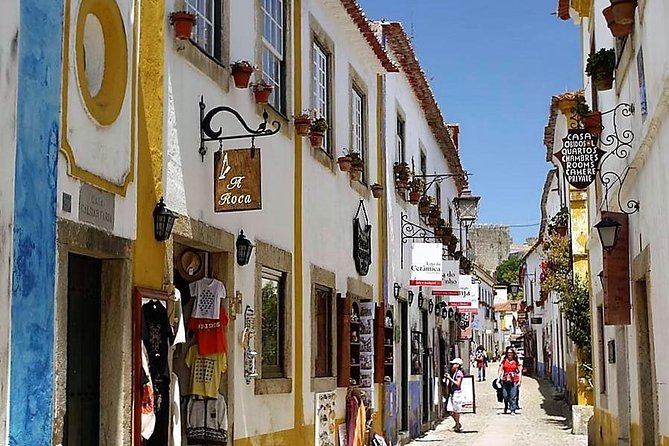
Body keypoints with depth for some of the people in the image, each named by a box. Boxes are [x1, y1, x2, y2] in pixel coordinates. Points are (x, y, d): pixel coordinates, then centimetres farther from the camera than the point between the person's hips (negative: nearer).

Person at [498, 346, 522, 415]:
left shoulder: (516, 361, 5)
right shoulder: (504, 361, 6)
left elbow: (520, 371, 5)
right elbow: (500, 370, 6)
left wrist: (519, 381, -2)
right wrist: (499, 379, -2)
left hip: (514, 380, -1)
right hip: (505, 379, 1)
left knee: (513, 396, -6)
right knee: (506, 395, 0)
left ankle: (513, 410, 0)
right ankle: (506, 406, 29)